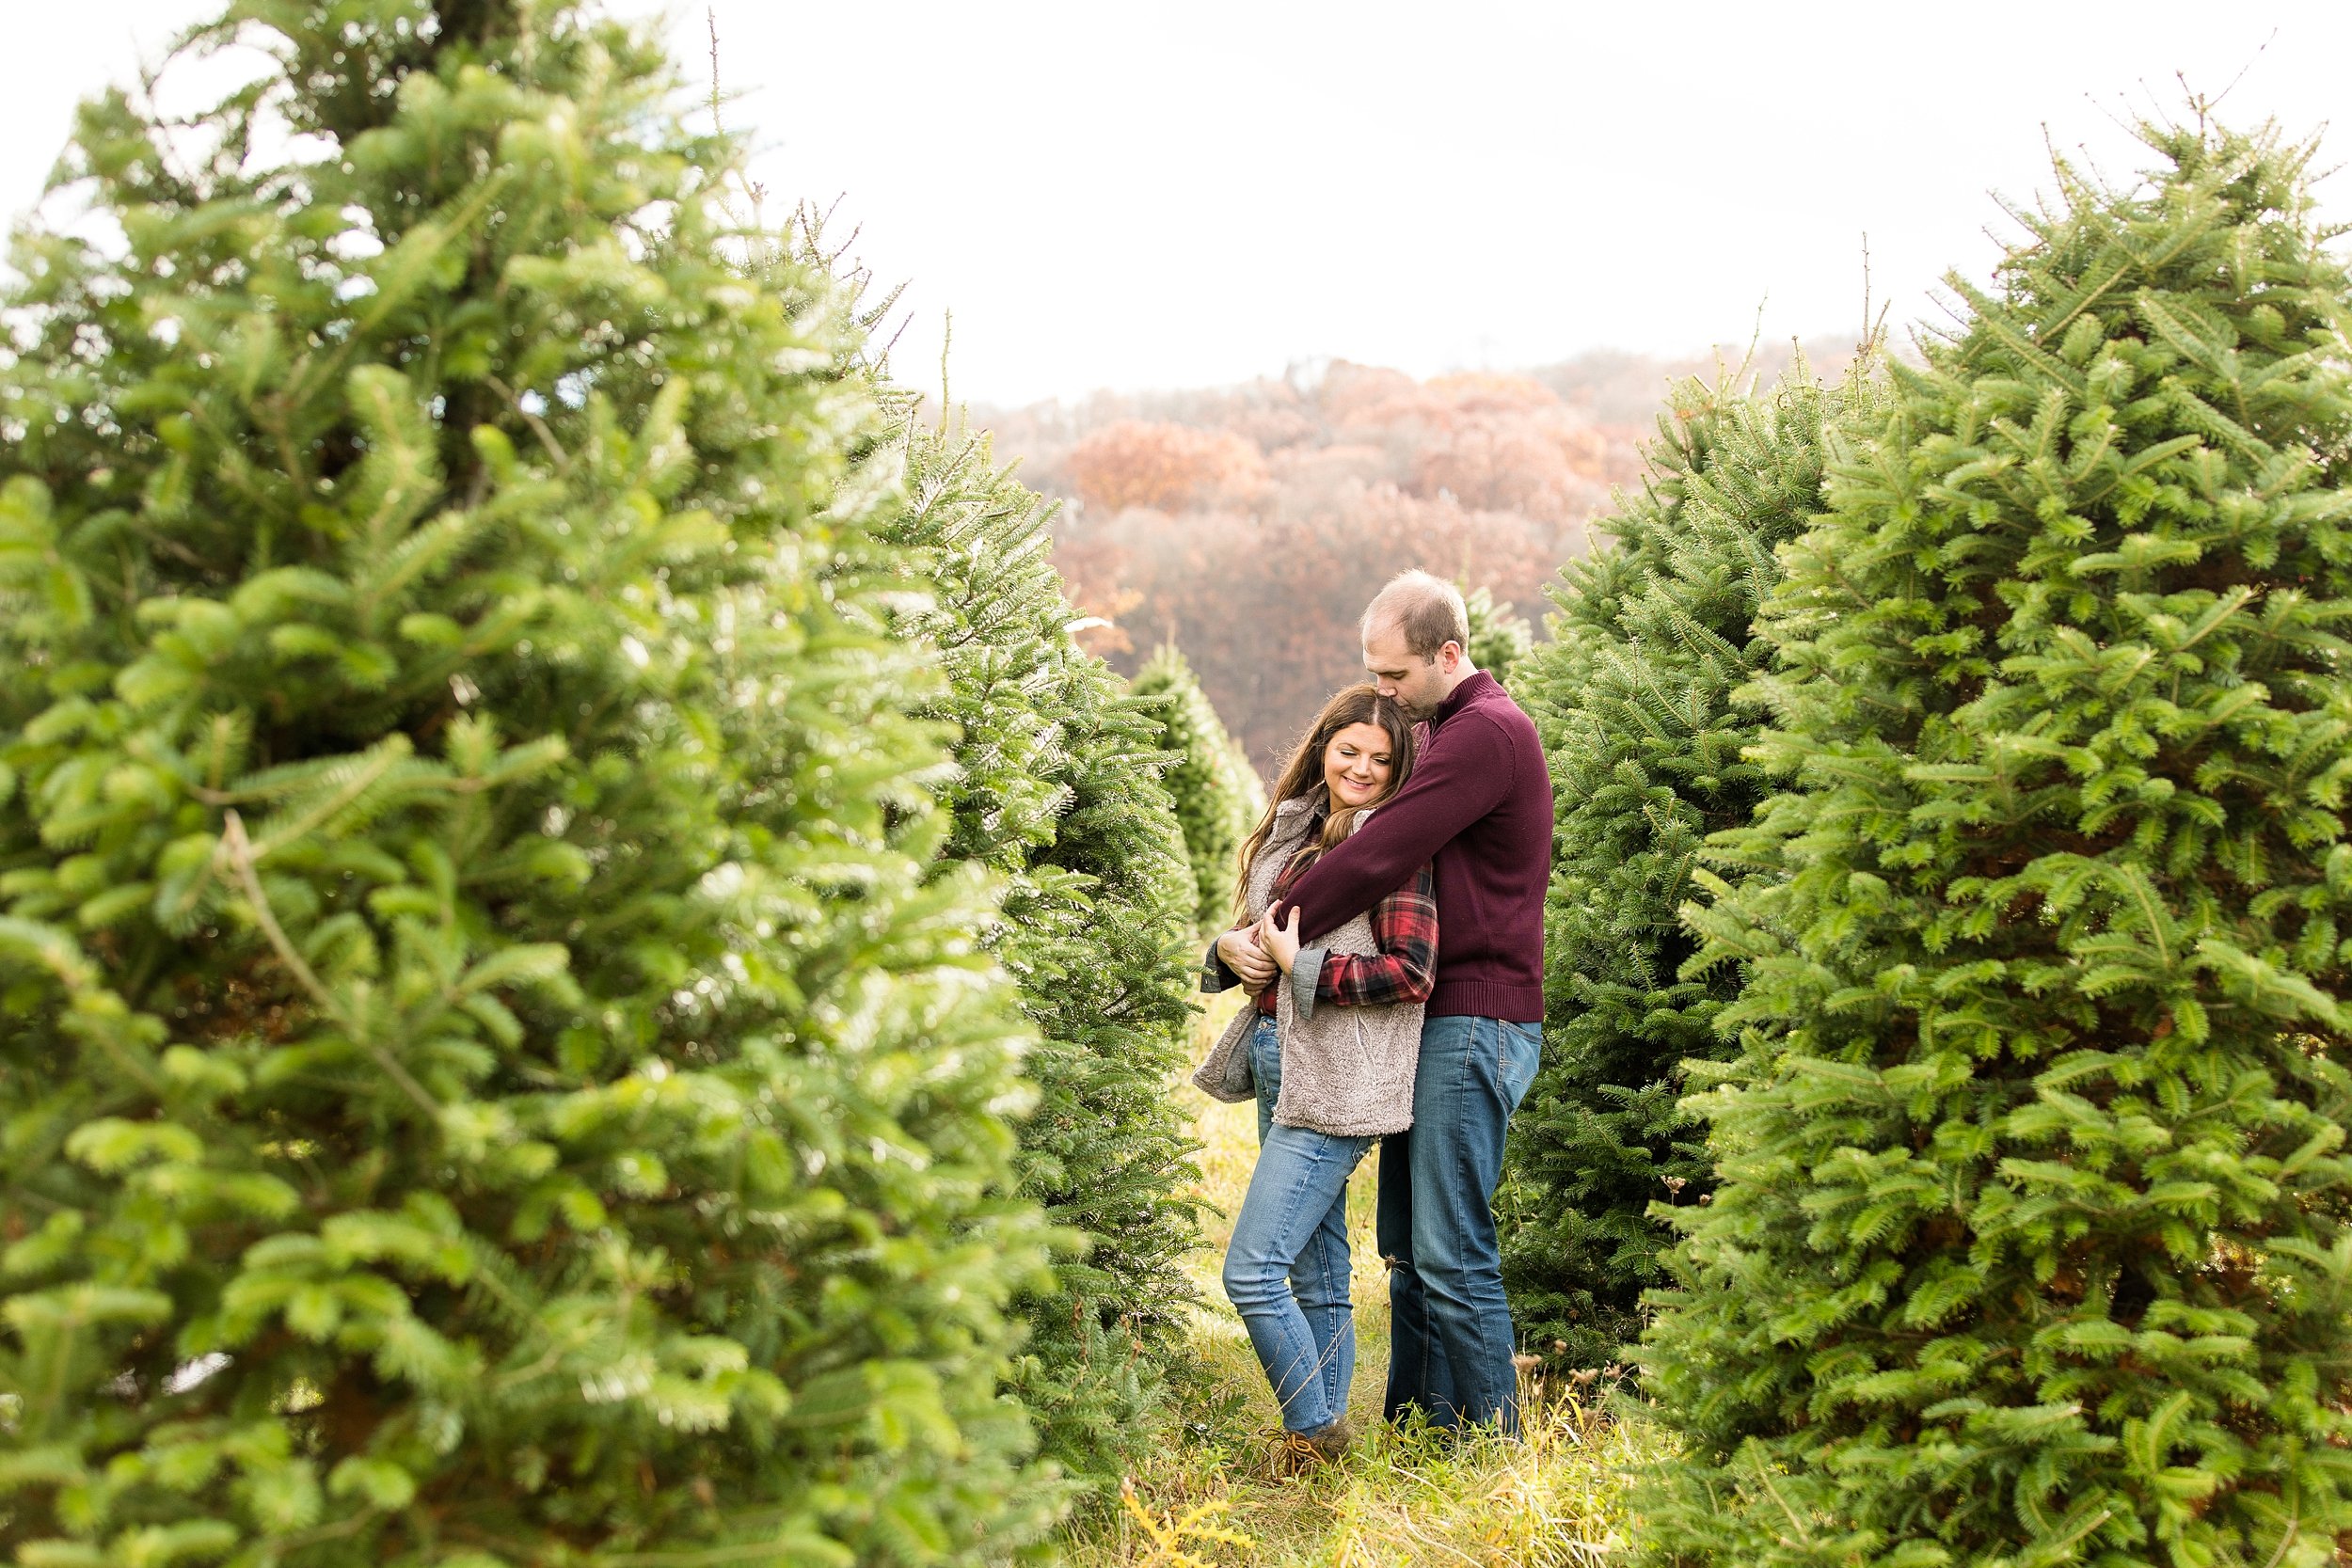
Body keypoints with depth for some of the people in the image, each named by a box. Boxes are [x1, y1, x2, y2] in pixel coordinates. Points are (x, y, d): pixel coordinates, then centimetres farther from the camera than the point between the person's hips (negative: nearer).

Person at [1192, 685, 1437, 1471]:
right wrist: (1231, 947, 1)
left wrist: (1300, 966, -13)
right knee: (1317, 1276, 12)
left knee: (1251, 1271, -12)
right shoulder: (1292, 831, 15)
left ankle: (1313, 1432, 1)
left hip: (1336, 1081, -8)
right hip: (1280, 1065, 8)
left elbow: (1412, 971, -15)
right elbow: (1256, 932, 23)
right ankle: (1325, 1433, 19)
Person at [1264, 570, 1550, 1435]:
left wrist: (1274, 931, -11)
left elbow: (1378, 856, -20)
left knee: (1451, 1252, -8)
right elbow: (1393, 850, 20)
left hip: (1477, 1021, -10)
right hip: (1436, 1019, 10)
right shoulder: (1444, 730, 20)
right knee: (1407, 1245, 11)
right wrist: (1280, 925, 6)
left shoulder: (1488, 732, -14)